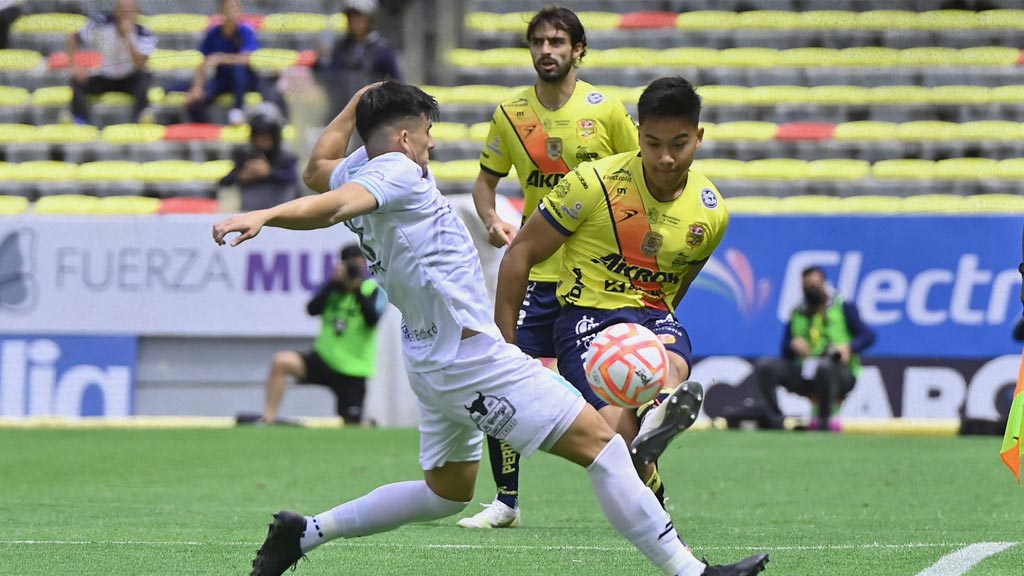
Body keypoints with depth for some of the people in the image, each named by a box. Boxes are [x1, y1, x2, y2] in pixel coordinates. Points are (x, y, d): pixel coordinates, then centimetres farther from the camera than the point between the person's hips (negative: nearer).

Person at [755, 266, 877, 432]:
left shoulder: (843, 307, 8)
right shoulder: (797, 314, 19)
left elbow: (868, 335, -1)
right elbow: (786, 353, 16)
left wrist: (849, 348, -19)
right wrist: (793, 344, -8)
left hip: (841, 373, -4)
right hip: (804, 373, 4)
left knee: (824, 365, -40)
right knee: (766, 366, -16)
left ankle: (824, 423, -34)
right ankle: (774, 422, -24)